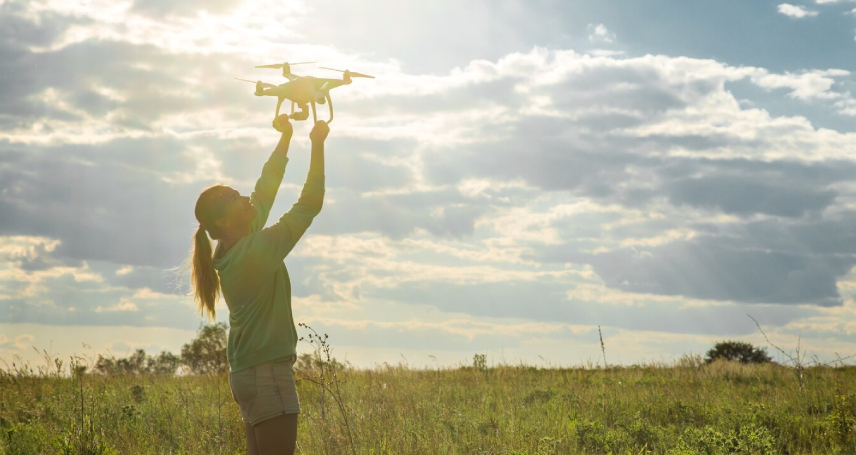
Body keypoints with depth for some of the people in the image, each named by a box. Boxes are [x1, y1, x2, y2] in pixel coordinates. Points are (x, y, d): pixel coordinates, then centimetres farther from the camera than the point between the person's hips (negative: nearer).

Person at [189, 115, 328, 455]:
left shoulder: (233, 250, 7)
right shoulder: (256, 251, -17)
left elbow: (264, 193, 14)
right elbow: (309, 205, -15)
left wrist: (286, 138, 17)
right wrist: (317, 146, -9)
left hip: (250, 373, 10)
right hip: (268, 374, -10)